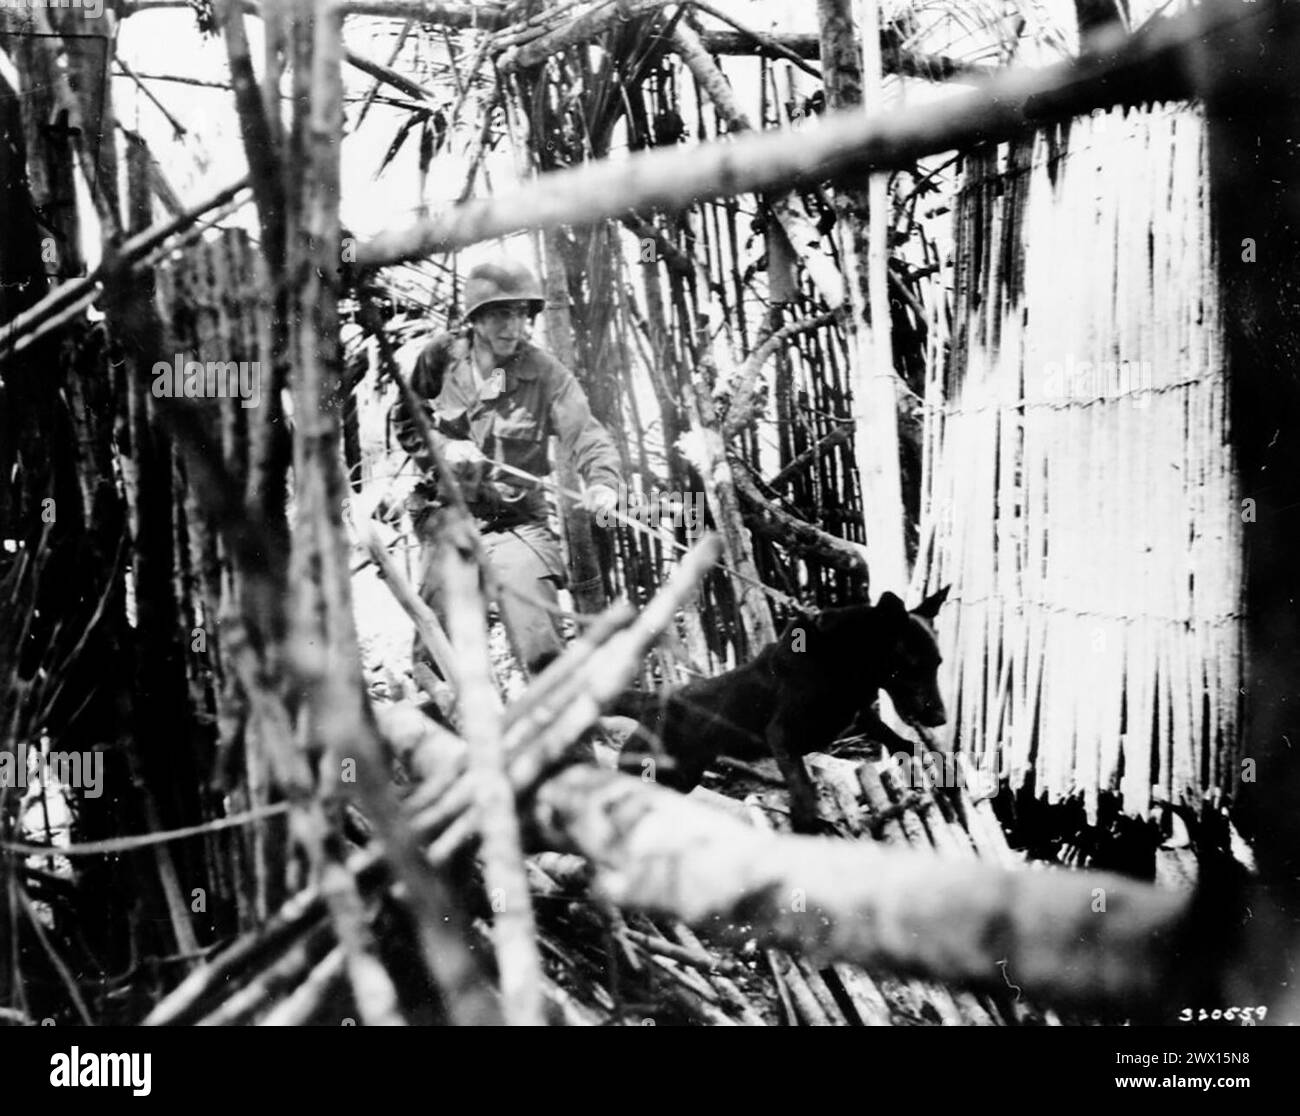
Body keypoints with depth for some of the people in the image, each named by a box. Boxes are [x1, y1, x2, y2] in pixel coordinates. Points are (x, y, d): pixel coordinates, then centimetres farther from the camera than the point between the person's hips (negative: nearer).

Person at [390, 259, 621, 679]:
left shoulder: (546, 374, -9)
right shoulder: (441, 356, -2)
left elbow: (585, 432, -19)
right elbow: (405, 419, 9)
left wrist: (603, 480, -39)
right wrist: (445, 447, -10)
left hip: (517, 521, -2)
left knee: (542, 647, -14)